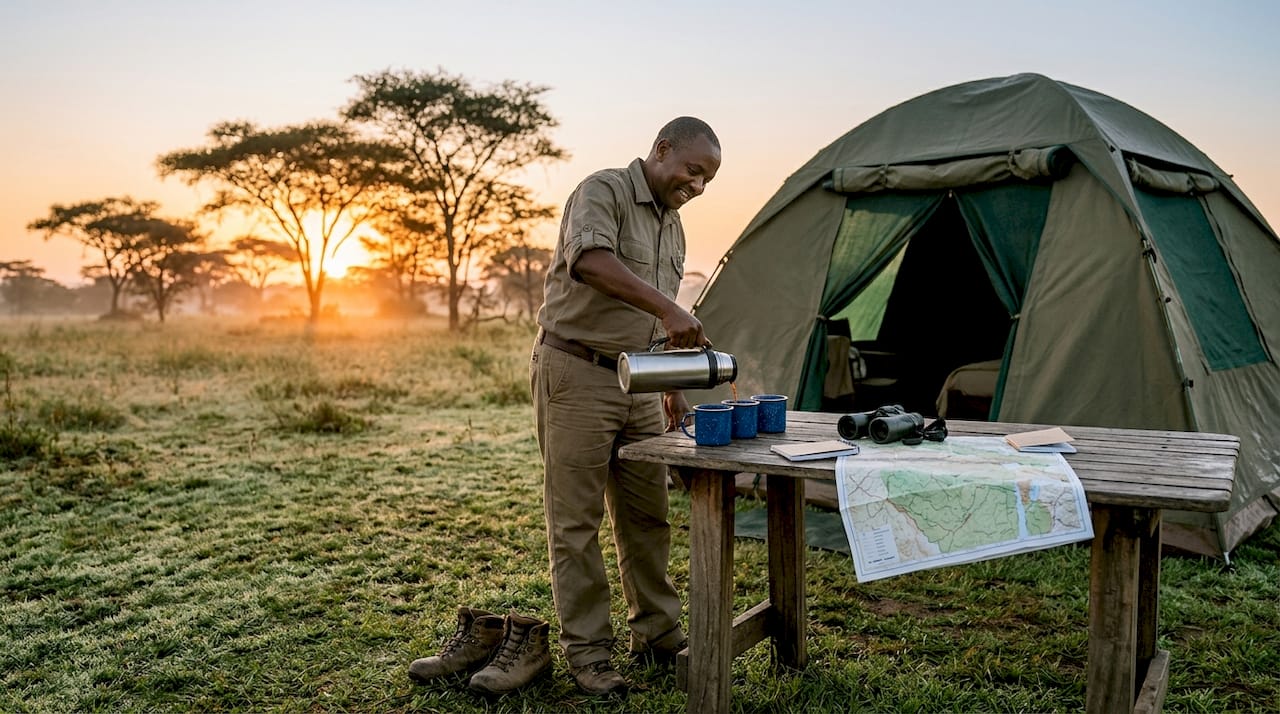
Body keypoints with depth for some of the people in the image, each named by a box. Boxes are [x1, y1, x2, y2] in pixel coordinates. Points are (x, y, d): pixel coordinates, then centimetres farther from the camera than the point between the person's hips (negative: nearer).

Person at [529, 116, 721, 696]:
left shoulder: (671, 223, 16)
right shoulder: (603, 191, -10)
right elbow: (590, 260, -32)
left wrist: (673, 388, 21)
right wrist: (667, 307, -39)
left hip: (638, 381, 8)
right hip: (577, 372, -8)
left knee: (647, 514, 12)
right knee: (576, 519, 0)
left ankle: (656, 633, 26)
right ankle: (586, 651, 10)